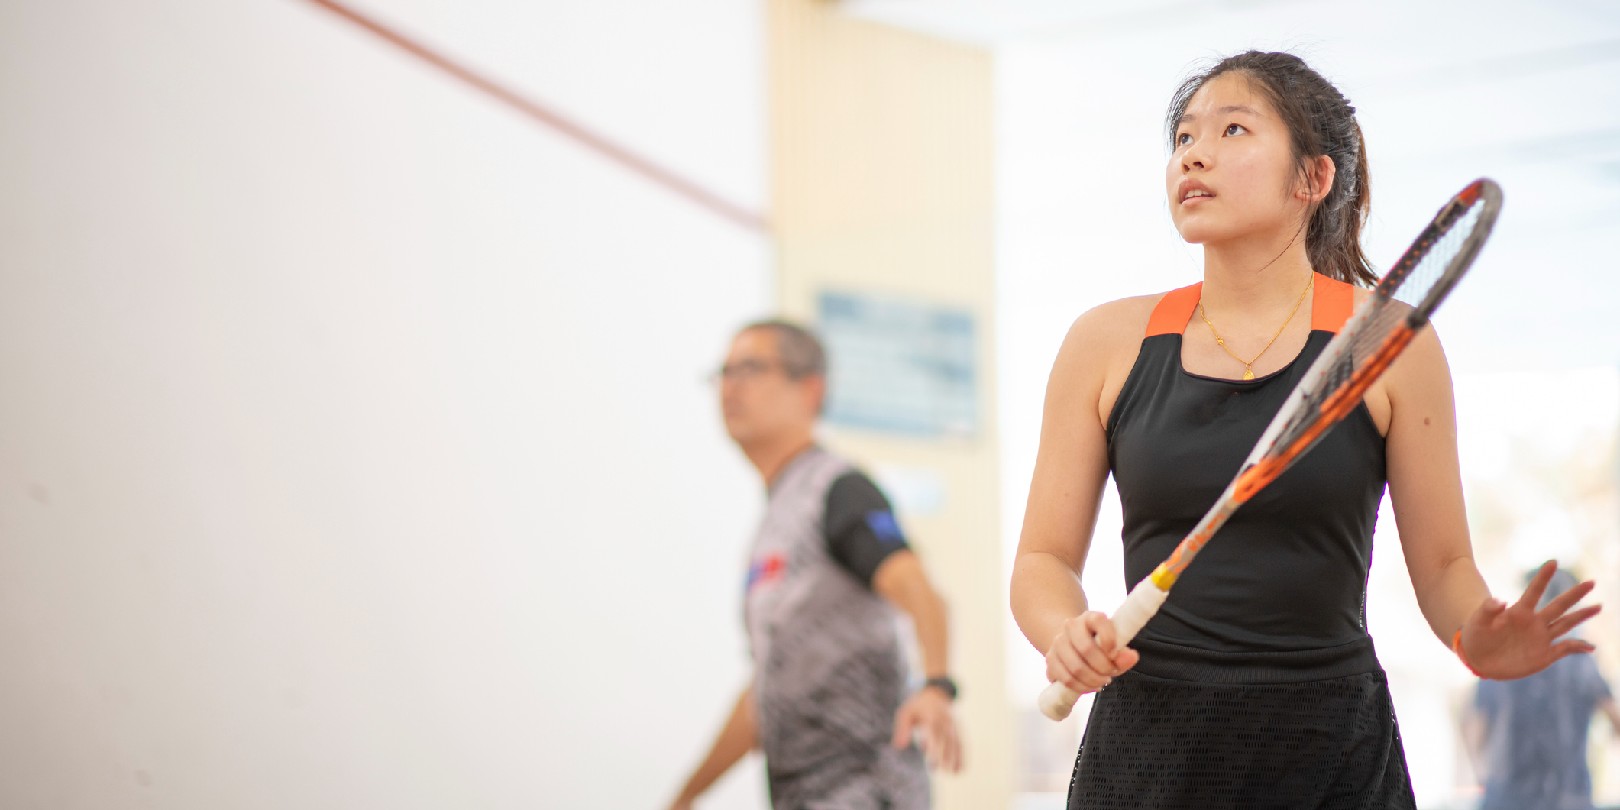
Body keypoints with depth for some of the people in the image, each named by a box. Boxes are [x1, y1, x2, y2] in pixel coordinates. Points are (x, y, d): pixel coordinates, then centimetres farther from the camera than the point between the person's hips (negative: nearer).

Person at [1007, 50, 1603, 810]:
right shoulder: (1107, 342, 4)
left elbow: (1443, 566, 4)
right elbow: (1044, 560, 7)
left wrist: (1479, 638, -18)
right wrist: (1066, 634, -15)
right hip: (1145, 747, 1)